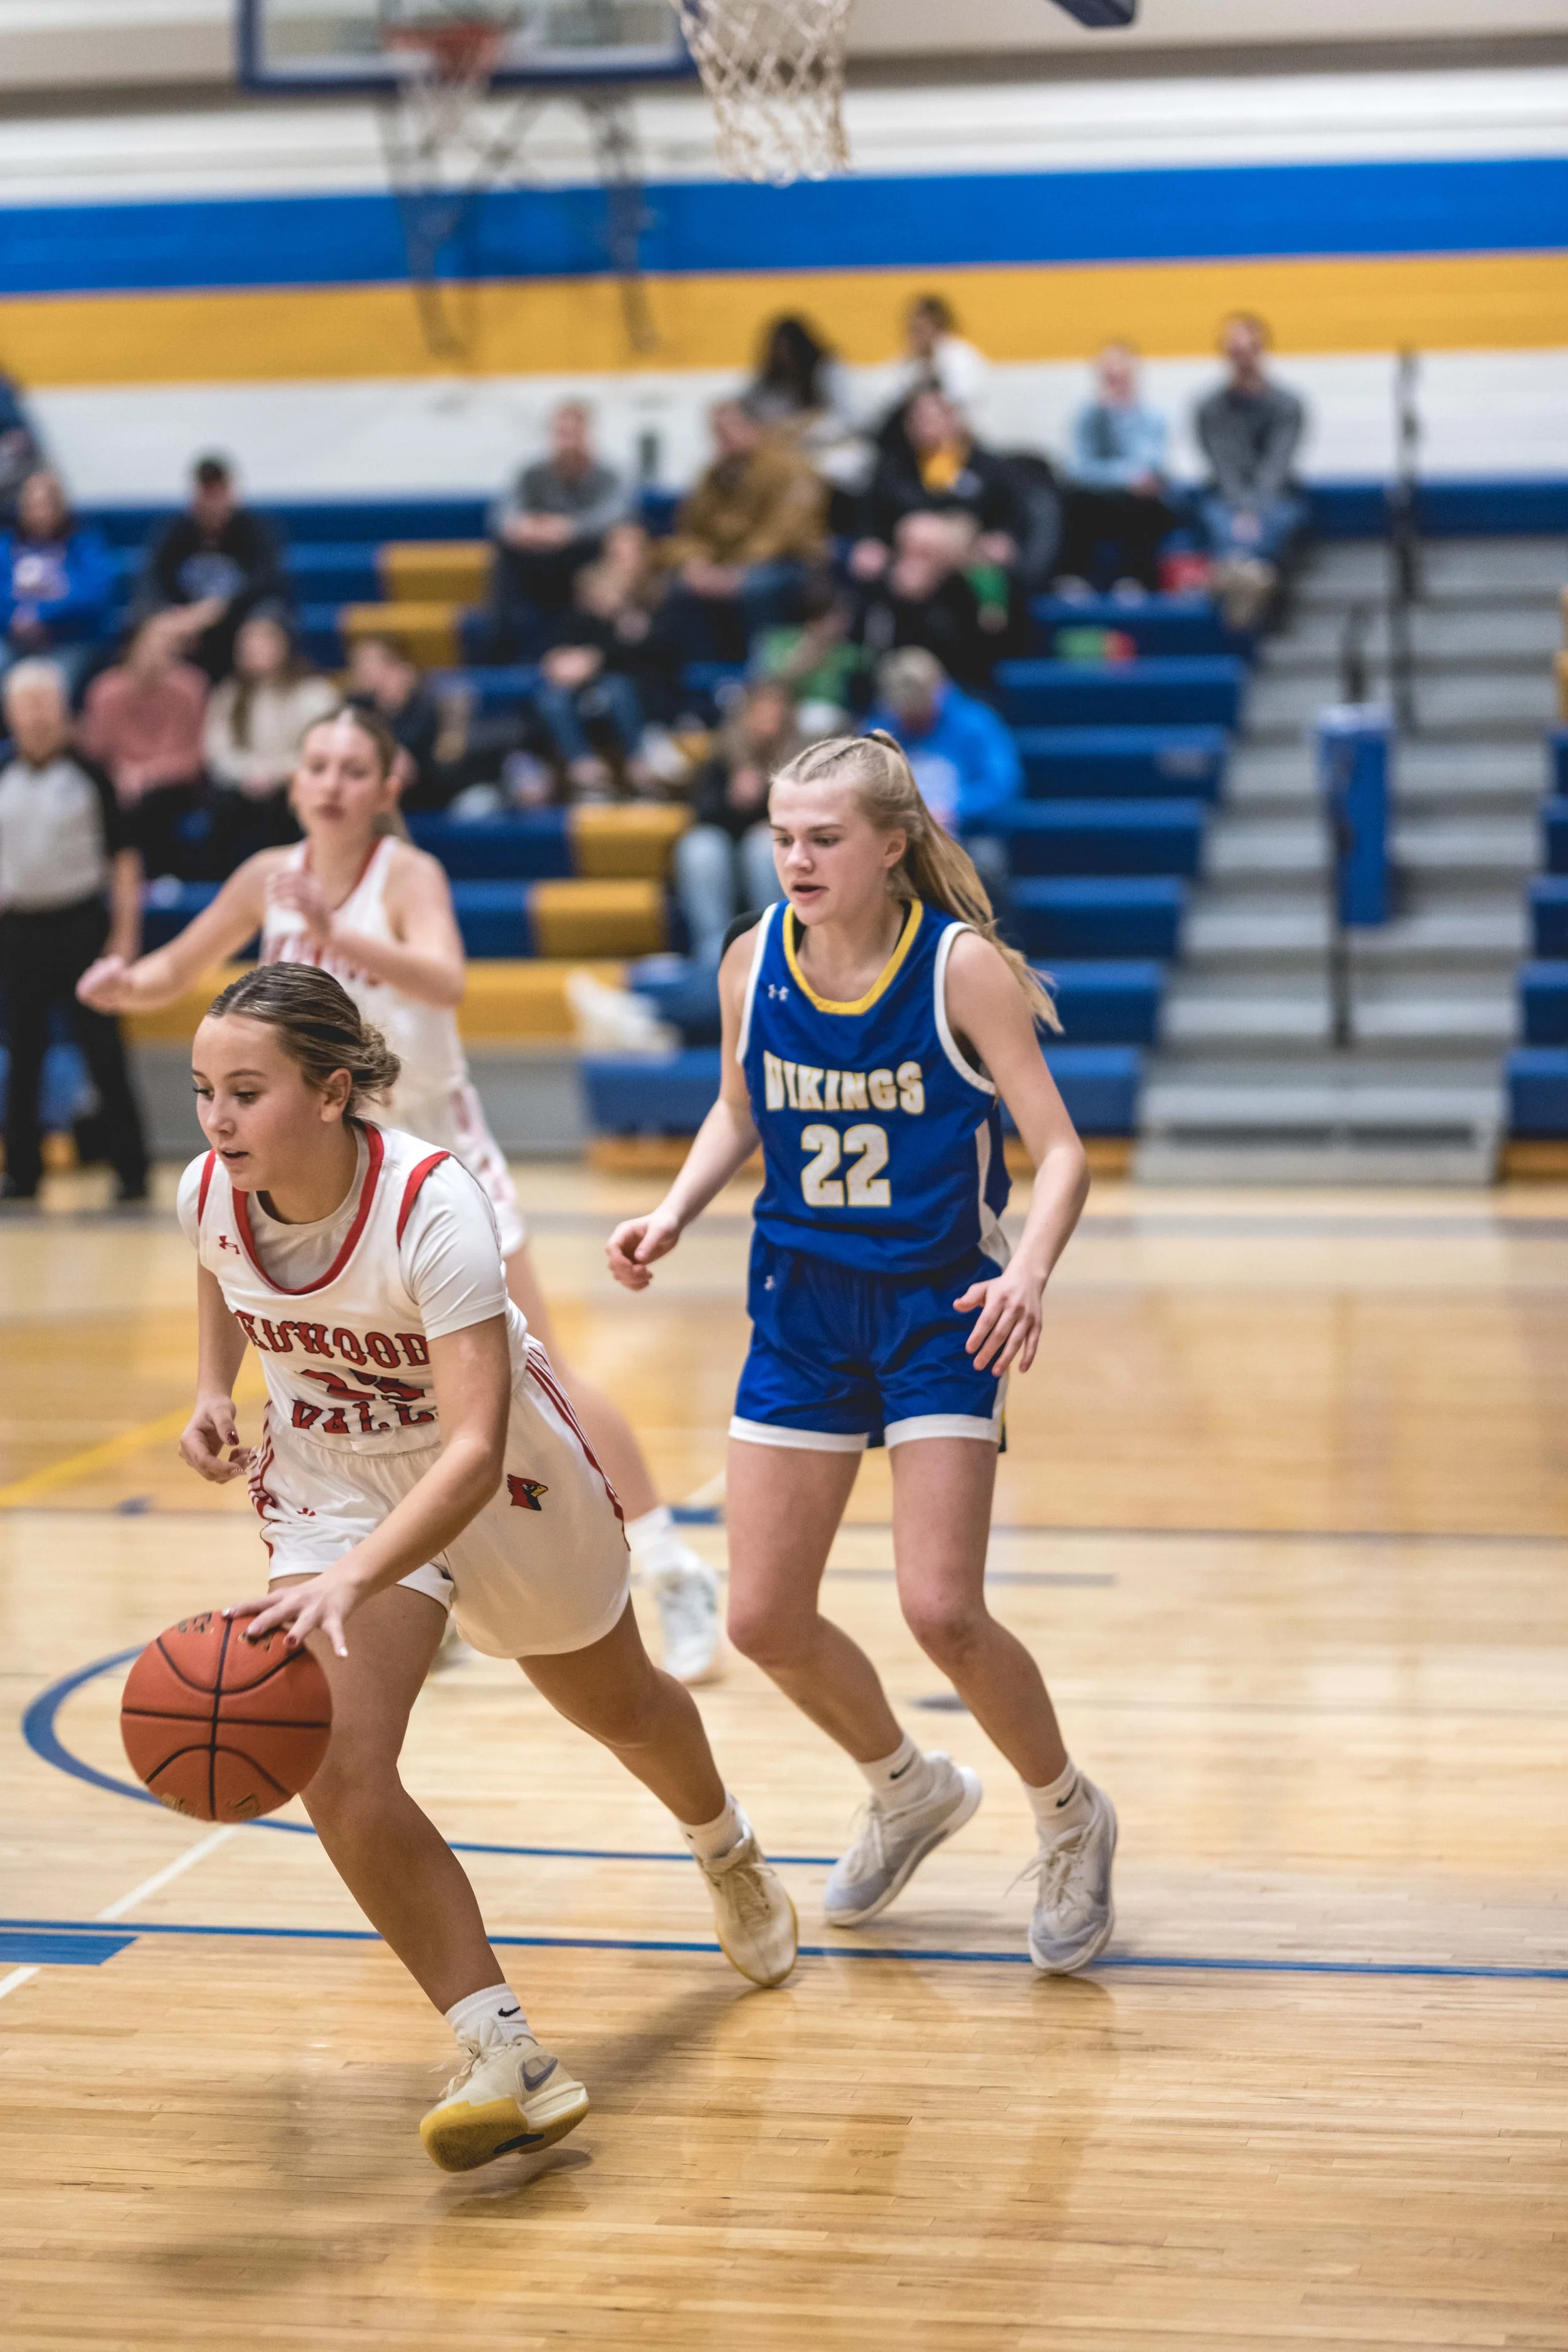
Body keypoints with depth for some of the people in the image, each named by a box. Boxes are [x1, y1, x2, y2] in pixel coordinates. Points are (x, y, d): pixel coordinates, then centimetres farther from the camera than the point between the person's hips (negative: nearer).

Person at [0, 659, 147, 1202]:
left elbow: (123, 859, -1)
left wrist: (125, 936, -7)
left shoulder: (89, 775, -2)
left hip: (81, 926, -3)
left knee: (103, 1051, -3)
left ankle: (131, 1171, 1)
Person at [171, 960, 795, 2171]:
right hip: (331, 1477, 3)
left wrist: (348, 1582, -57)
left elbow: (474, 1449, -45)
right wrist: (214, 1389, -6)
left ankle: (728, 1852, 59)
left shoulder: (433, 1206, -37)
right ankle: (508, 2061, -15)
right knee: (339, 1773, -21)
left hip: (500, 1475, -3)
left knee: (617, 1707, 24)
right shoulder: (211, 1193, -21)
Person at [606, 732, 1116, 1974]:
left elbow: (1061, 1151, -16)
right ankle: (910, 1790, 34)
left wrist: (1029, 1276, -34)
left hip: (940, 1310, -5)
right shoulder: (753, 963, -3)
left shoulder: (963, 966, -15)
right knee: (763, 1618, 3)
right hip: (805, 1304, 5)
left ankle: (1072, 1819, 14)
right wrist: (673, 1213, -1)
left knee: (942, 1608, -15)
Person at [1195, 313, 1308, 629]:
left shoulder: (1287, 406, 1)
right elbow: (1225, 467, -9)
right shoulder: (1211, 408, 4)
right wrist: (1243, 510, -26)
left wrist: (1256, 512, -29)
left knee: (1274, 522, -35)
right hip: (1226, 498, 0)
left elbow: (1276, 466, -12)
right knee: (1226, 528, -35)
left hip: (1277, 497, 0)